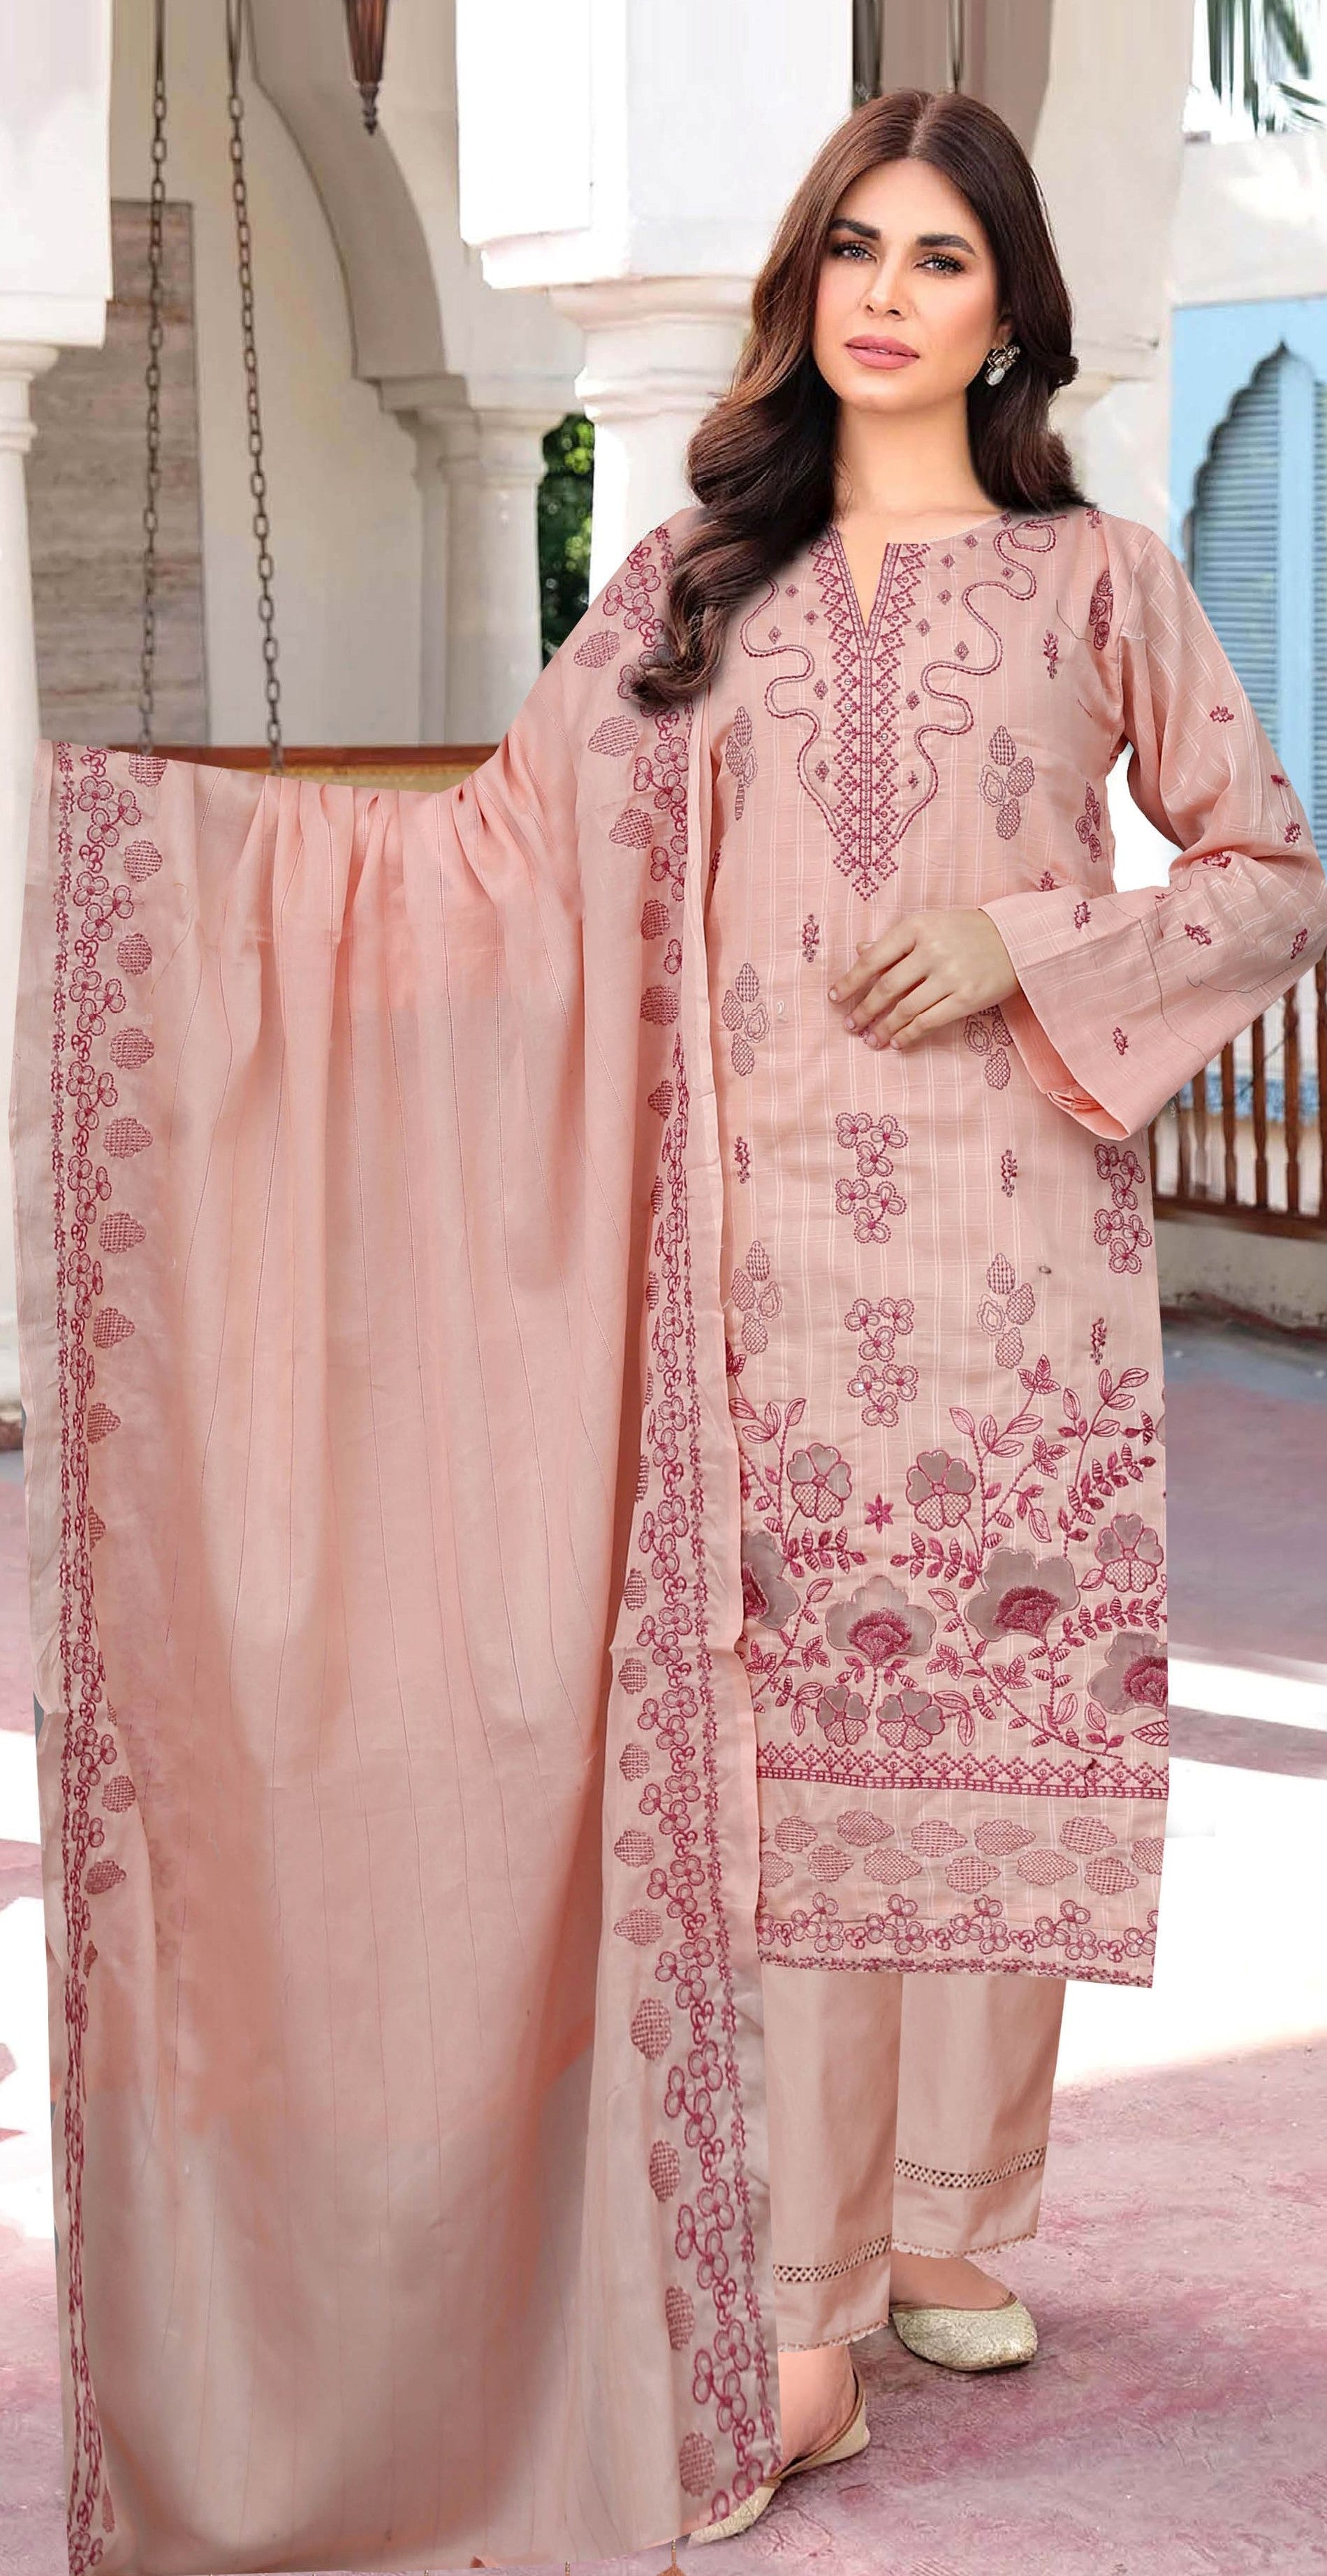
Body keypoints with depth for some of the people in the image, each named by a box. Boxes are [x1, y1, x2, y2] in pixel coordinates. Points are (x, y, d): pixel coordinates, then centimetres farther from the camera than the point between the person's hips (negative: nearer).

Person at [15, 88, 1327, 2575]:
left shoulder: (1094, 578, 8)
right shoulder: (700, 583, 12)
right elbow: (505, 845, 8)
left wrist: (1037, 942, -8)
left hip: (1022, 1232, 0)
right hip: (780, 1232, 1)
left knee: (1006, 1715, 2)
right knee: (788, 1724, -3)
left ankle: (958, 2224, 18)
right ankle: (799, 2302, 3)